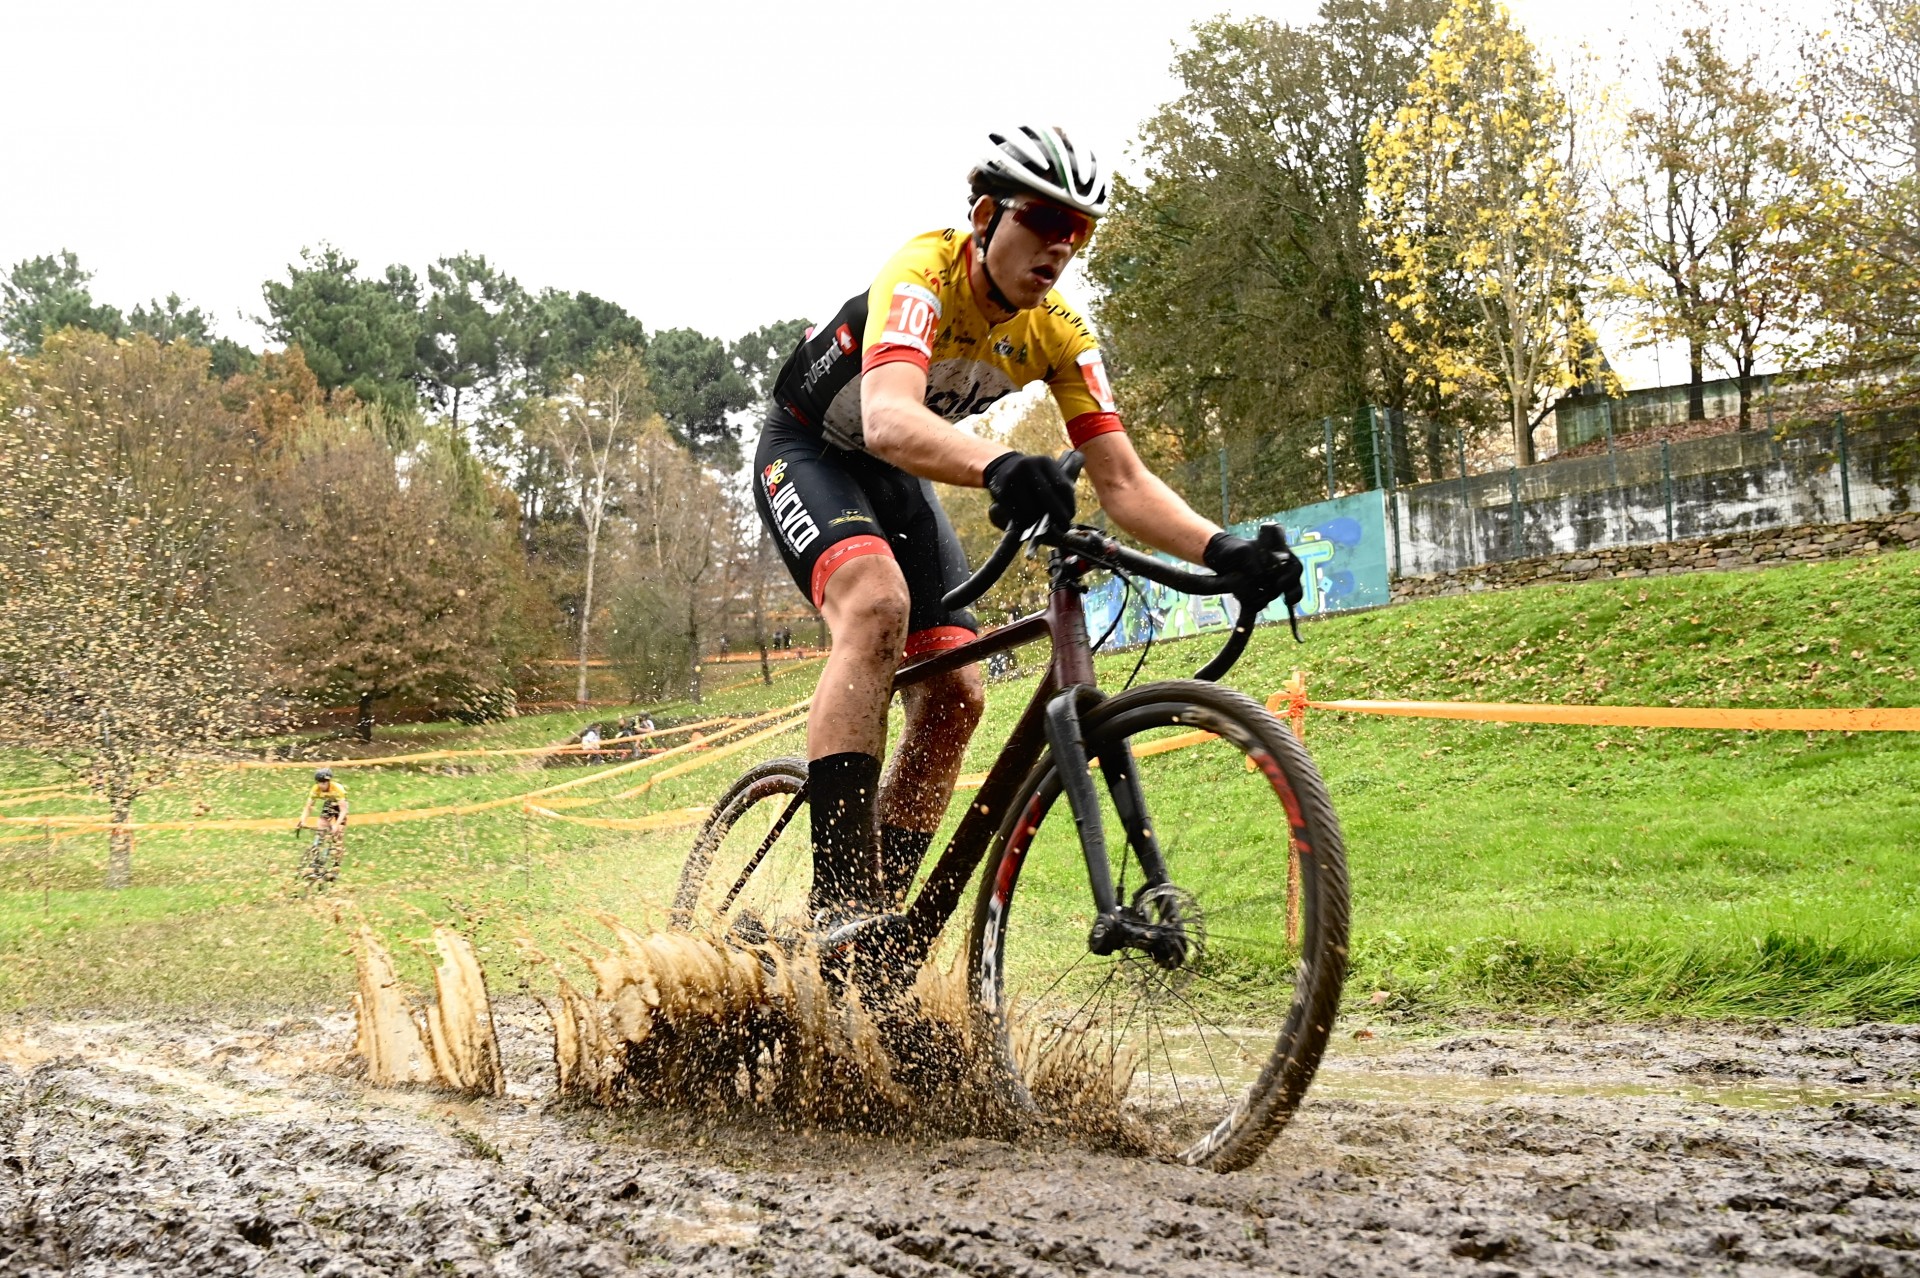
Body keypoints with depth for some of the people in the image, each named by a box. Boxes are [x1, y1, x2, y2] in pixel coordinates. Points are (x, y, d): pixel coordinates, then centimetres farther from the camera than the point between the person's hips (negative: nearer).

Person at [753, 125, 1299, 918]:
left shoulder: (1059, 337, -13)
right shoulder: (925, 277, -31)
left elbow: (1123, 482, -15)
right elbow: (889, 419, -50)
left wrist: (1222, 551, -33)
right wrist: (1000, 465, -69)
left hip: (896, 484, 7)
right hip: (807, 454, -7)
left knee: (955, 695, -8)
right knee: (879, 603, -34)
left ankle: (886, 911, 5)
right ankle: (839, 899, -37)